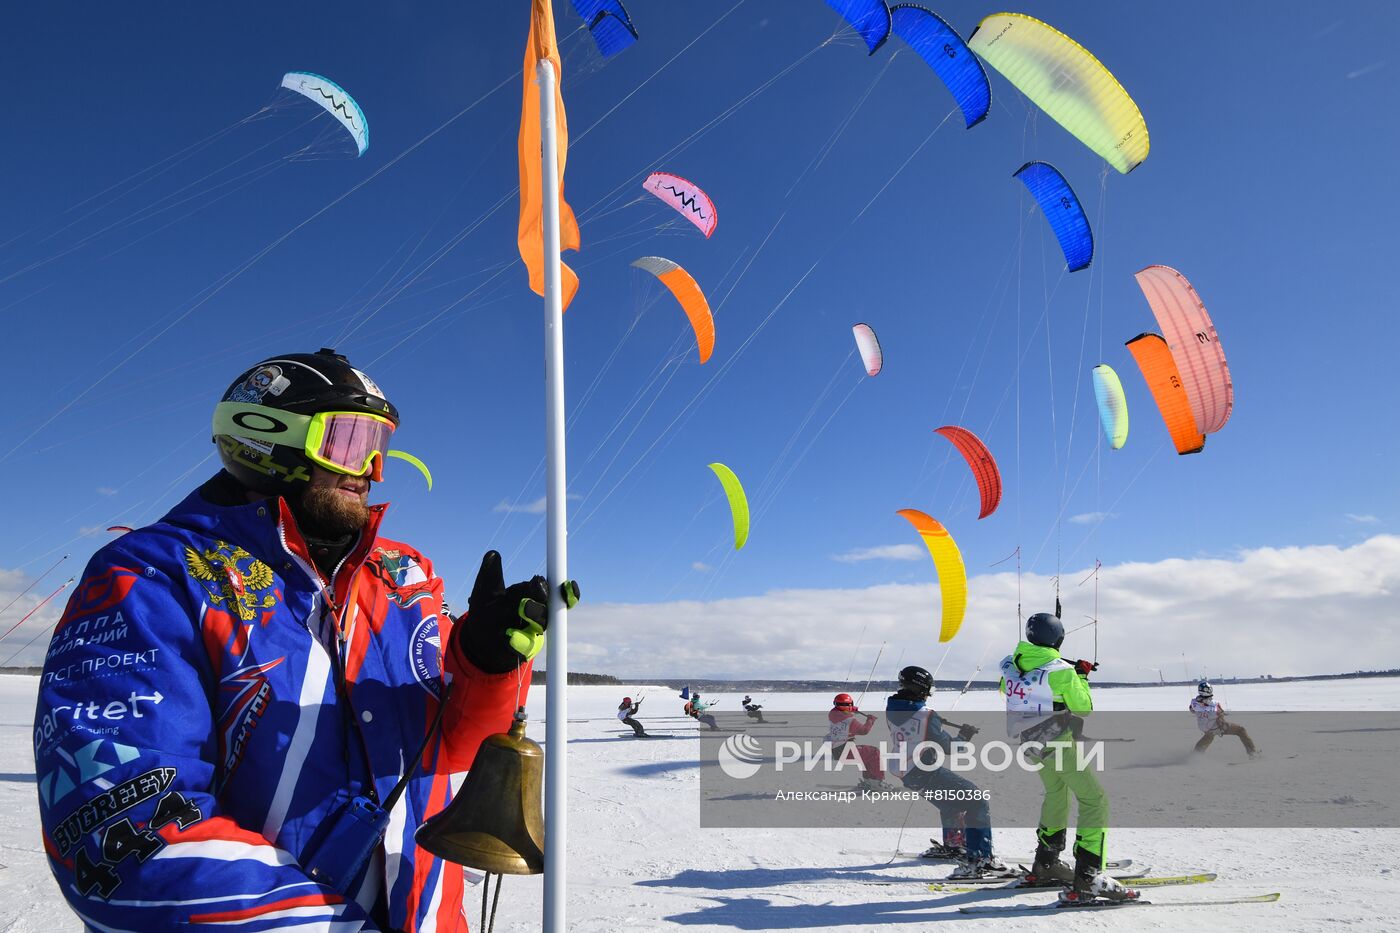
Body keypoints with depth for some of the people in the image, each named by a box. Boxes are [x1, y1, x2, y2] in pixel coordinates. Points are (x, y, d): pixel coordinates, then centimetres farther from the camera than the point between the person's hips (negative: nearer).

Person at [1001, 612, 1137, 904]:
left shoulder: (1010, 665, -2)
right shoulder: (1061, 671, -19)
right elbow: (1084, 710, -6)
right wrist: (1081, 678, 7)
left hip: (1029, 745, 7)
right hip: (1059, 745, -7)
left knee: (1056, 793, 28)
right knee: (1095, 800, -1)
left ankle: (1045, 865, 34)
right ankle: (1086, 879, -11)